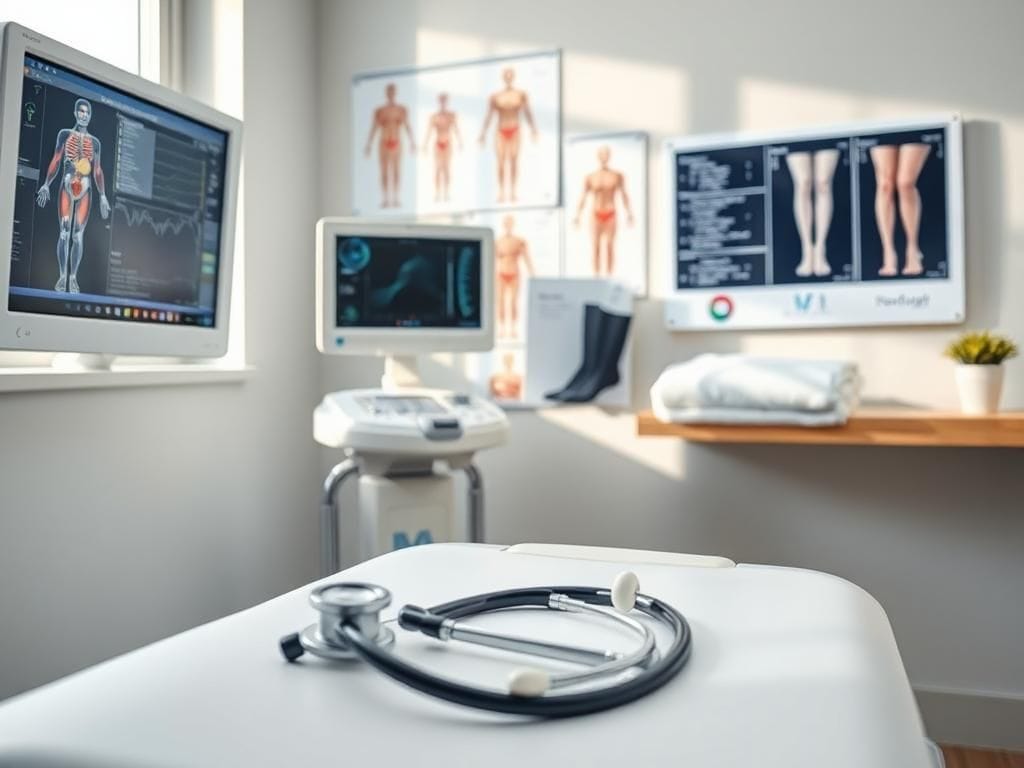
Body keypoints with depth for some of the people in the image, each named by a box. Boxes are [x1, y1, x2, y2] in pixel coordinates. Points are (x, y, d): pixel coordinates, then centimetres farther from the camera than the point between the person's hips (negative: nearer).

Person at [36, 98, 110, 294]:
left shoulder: (94, 142, 12)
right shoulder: (64, 134, 8)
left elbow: (97, 170, 12)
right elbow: (55, 161, 5)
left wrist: (103, 195, 7)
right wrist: (46, 185, -3)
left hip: (85, 190, 1)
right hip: (67, 187, -1)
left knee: (78, 234, -1)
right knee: (64, 232, -5)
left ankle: (73, 278, 1)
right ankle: (62, 276, -3)